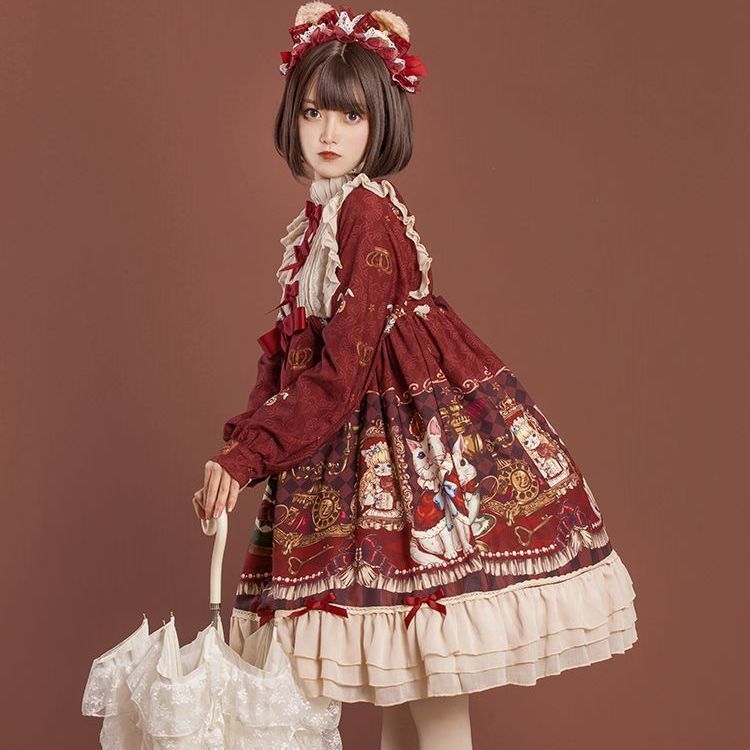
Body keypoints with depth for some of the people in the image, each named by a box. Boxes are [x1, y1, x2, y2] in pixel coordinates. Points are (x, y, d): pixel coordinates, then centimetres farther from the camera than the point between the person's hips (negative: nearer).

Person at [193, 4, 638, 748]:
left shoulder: (366, 215, -16)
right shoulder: (320, 216, 11)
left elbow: (341, 373, -21)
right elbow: (290, 352, 11)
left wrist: (248, 453, -19)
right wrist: (240, 446, 2)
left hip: (408, 419, -9)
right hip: (357, 426, 9)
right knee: (397, 658, 16)